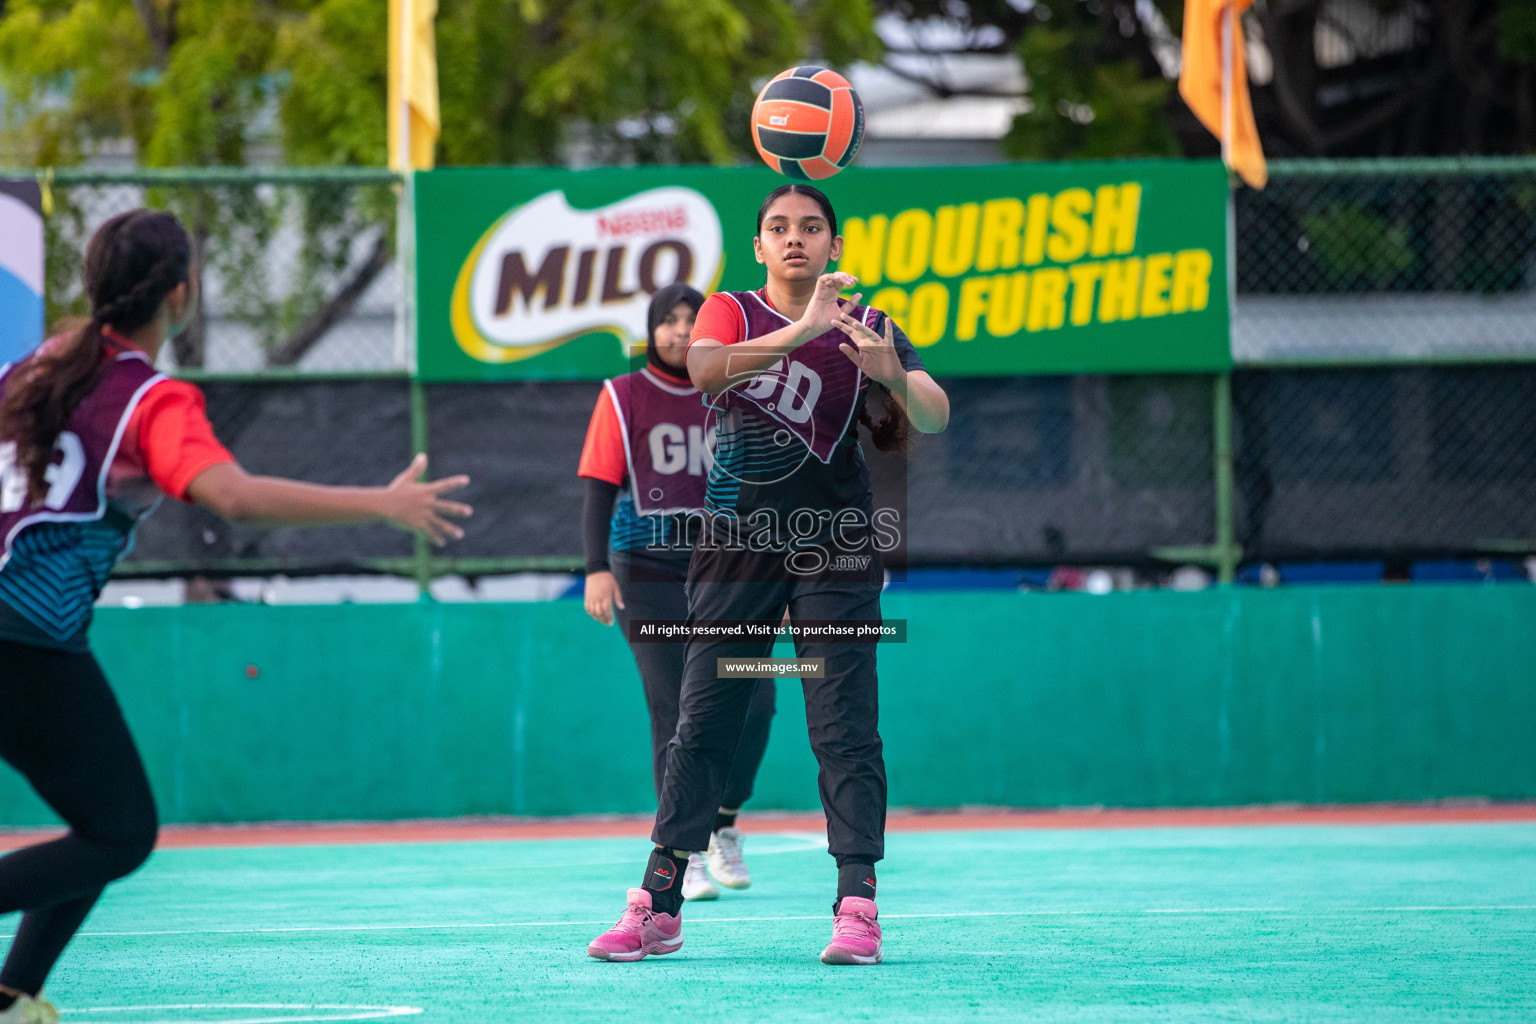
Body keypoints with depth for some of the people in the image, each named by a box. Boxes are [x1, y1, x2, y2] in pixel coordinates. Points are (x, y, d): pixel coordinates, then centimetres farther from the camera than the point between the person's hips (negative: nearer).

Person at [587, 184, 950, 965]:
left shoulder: (865, 329, 2)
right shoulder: (730, 313, 3)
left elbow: (934, 417, -10)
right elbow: (702, 369, -20)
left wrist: (895, 378, -33)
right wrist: (801, 332, -33)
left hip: (832, 549, -1)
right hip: (734, 544, 1)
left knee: (844, 730, -7)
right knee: (700, 725, 2)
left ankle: (857, 905, -9)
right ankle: (657, 908, 6)